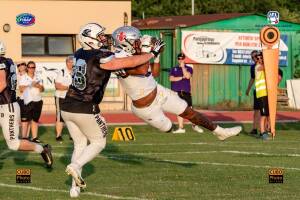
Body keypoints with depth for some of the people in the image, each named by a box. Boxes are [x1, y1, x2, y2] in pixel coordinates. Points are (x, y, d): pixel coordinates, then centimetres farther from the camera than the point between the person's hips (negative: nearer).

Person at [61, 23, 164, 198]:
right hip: (85, 110, -7)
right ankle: (76, 166, -9)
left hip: (67, 108, 7)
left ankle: (75, 187, 13)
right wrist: (153, 53, -7)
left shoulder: (79, 54, 5)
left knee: (80, 144, 19)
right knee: (98, 143, 14)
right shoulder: (102, 58, -17)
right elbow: (131, 62, -19)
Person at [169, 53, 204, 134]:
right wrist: (182, 77, -7)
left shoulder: (189, 68, 10)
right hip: (176, 92, 2)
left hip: (186, 92, -2)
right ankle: (181, 128, 4)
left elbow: (187, 76, -10)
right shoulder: (174, 69, 14)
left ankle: (194, 125, 3)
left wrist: (183, 67, -7)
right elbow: (171, 78, -1)